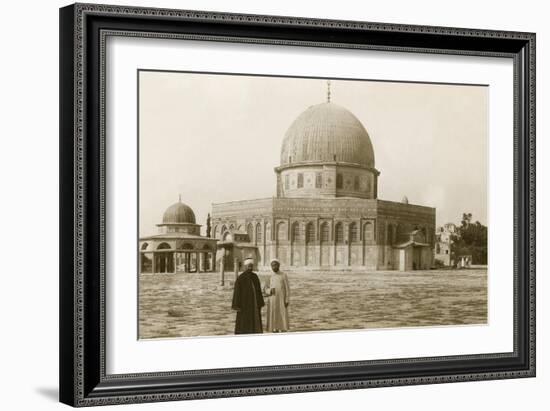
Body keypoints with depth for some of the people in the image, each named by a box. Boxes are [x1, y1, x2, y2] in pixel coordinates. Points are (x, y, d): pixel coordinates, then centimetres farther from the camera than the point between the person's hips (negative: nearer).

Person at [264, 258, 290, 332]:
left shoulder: (284, 275, -2)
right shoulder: (270, 277, 6)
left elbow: (287, 289, -3)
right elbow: (265, 289, 7)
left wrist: (287, 301, -11)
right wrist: (270, 290, -17)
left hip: (281, 300, -3)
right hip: (272, 301, 3)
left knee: (283, 318, -4)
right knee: (274, 320, 2)